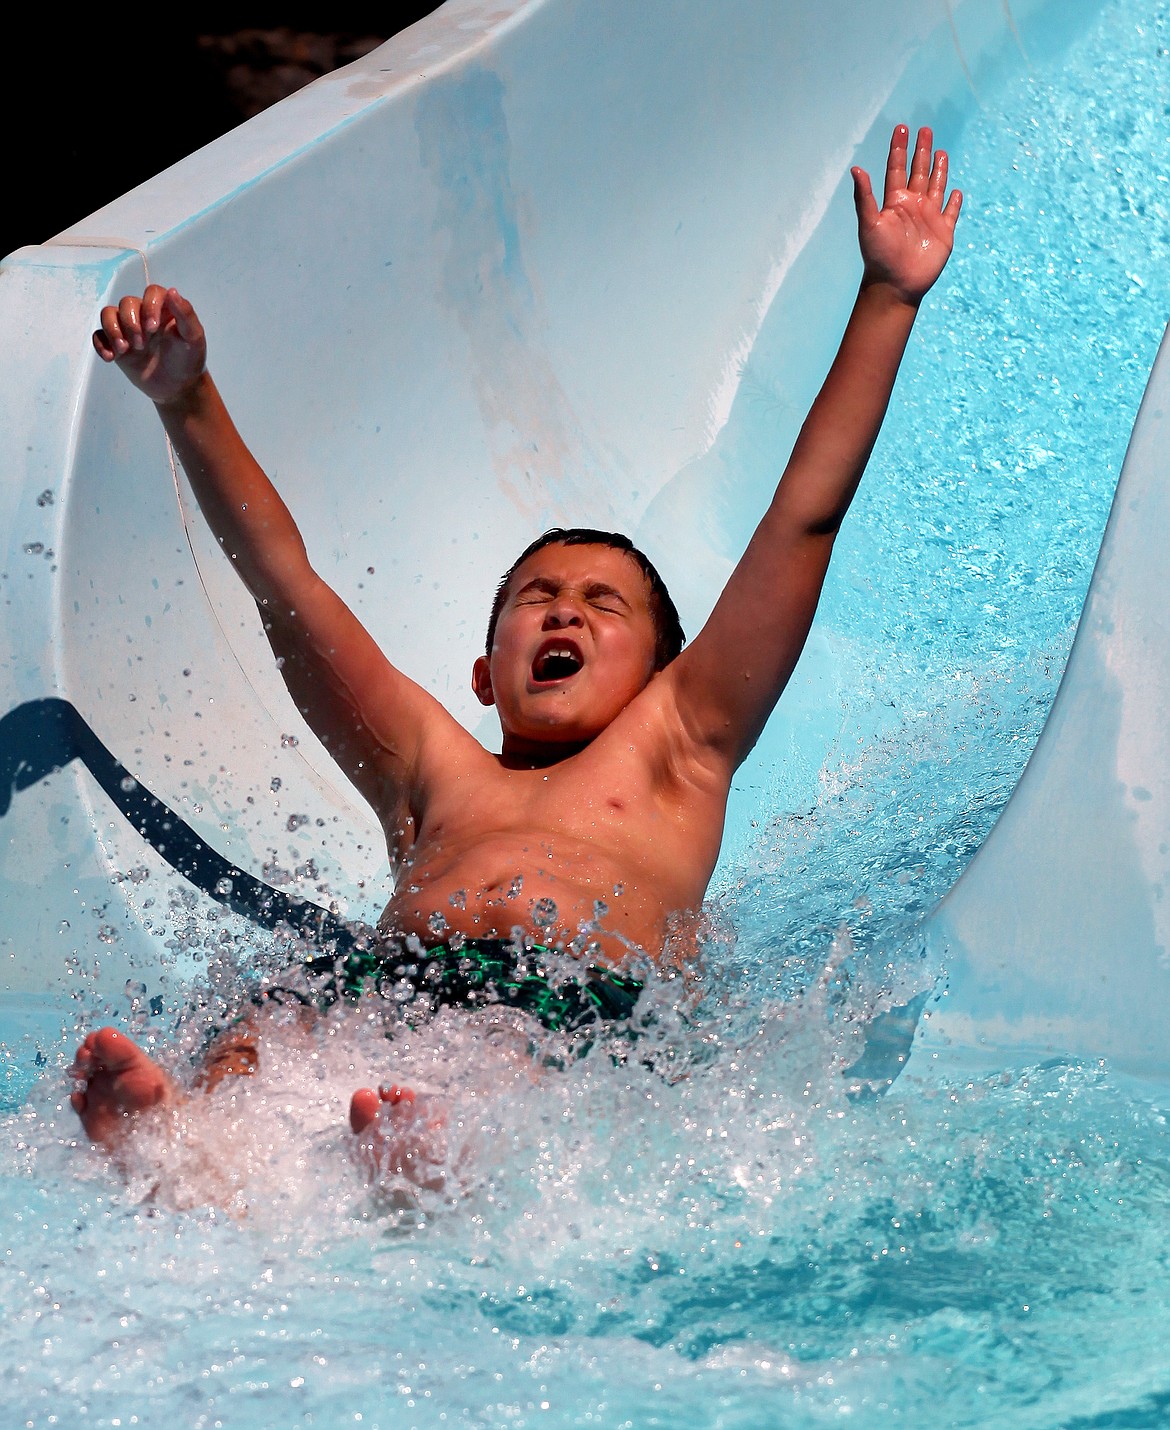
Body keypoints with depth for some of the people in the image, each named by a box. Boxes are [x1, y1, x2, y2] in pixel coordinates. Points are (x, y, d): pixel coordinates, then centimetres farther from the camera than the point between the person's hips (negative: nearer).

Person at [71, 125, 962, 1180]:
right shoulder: (432, 768, 37)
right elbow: (280, 574, 31)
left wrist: (887, 300, 27)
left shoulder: (673, 745, 32)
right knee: (257, 1033, -33)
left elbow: (803, 519, 29)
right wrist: (189, 402, 23)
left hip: (589, 1007, -2)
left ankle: (424, 1163, -71)